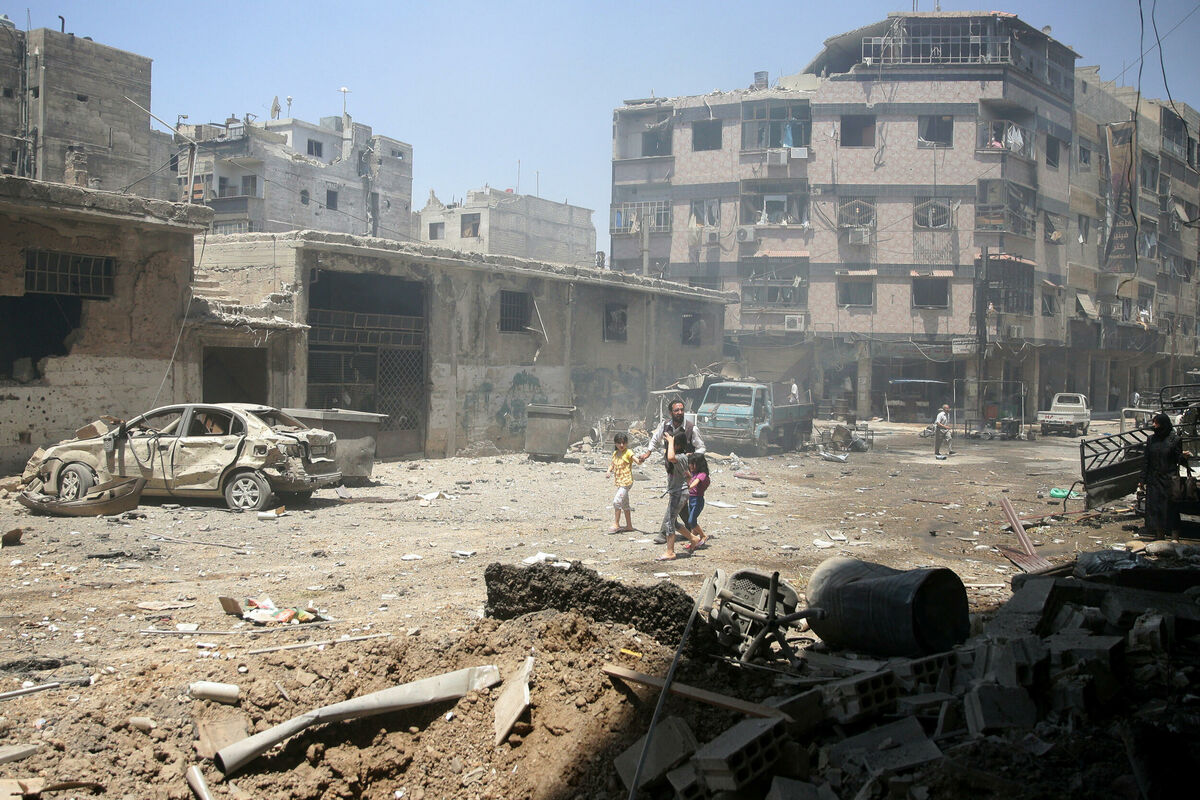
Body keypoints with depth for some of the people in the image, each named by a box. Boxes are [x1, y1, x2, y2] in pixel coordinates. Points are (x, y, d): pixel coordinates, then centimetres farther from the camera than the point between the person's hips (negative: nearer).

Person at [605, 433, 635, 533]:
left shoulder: (628, 452, -12)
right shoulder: (615, 453, 8)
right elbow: (612, 464, 20)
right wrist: (609, 471, 1)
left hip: (626, 482, -8)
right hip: (619, 482, 8)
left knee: (617, 501, -15)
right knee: (624, 504, 16)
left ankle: (616, 524, -6)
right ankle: (629, 525, 26)